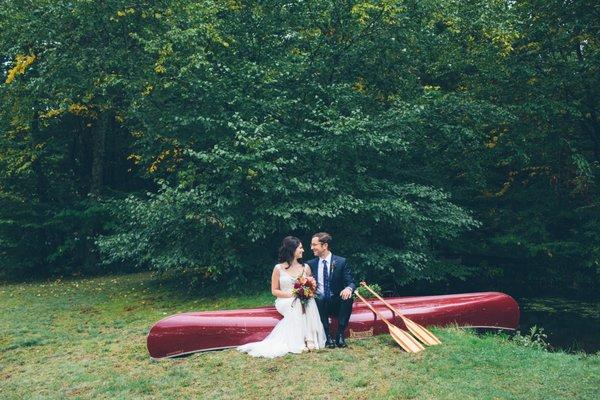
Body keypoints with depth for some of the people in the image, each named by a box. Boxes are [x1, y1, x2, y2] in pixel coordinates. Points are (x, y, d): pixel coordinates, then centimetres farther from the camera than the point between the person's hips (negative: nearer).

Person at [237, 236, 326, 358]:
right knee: (297, 307, -35)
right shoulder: (279, 269, 0)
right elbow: (274, 291, 0)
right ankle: (298, 343, -31)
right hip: (285, 301, -2)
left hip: (304, 301, 3)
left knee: (309, 303, -33)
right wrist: (292, 295, -14)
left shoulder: (305, 267, 10)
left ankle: (309, 339, -31)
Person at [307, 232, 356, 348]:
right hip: (319, 302, 1)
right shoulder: (311, 264, 8)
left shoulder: (341, 262, 0)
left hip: (337, 303, -1)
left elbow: (351, 283, -4)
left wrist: (348, 289, -29)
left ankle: (340, 335, -24)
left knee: (348, 297, -32)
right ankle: (327, 337, -25)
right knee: (317, 302, -33)